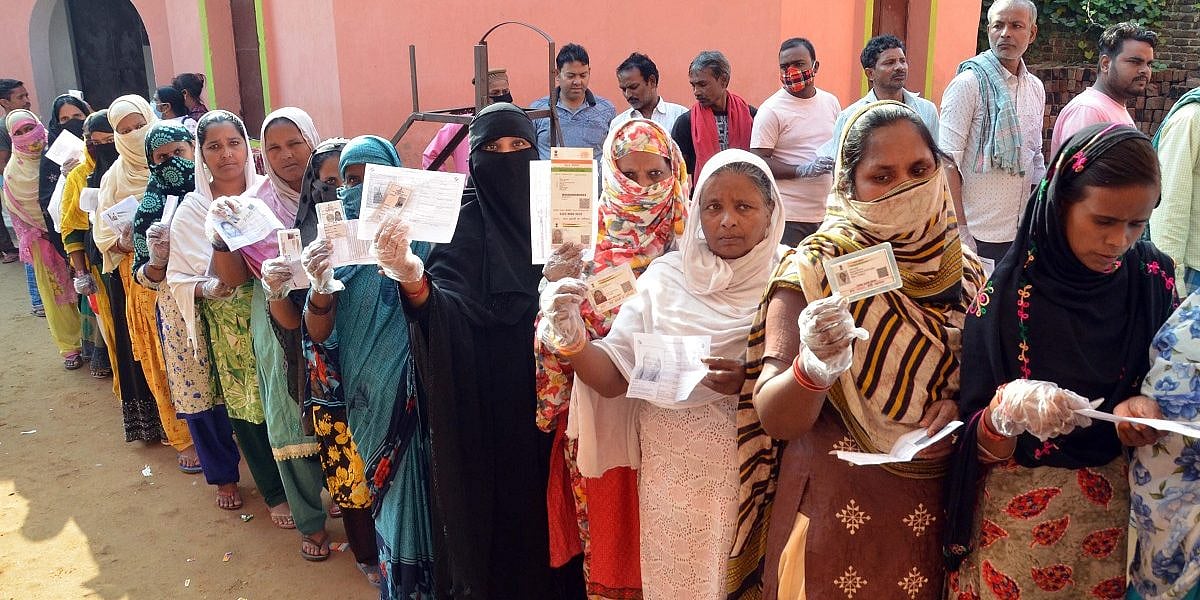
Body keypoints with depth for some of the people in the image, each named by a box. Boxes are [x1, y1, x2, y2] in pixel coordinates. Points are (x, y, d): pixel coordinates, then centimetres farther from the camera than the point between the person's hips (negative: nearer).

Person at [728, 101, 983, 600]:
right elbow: (774, 420, -20)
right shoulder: (814, 271, -14)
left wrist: (963, 401, -11)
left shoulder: (965, 269, -1)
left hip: (941, 514, 4)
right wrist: (814, 366, -40)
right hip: (837, 516, -3)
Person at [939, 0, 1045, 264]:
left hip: (1022, 232, 6)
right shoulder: (968, 83, -10)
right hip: (978, 234, -6)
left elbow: (1036, 156, 18)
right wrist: (960, 232, -18)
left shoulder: (1035, 87, 10)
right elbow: (948, 163, -14)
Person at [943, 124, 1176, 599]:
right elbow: (978, 444, -15)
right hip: (1021, 510, -3)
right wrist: (1008, 410, -37)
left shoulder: (1153, 279, -8)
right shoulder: (1005, 295, -19)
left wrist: (1145, 408, -16)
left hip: (1117, 503, 4)